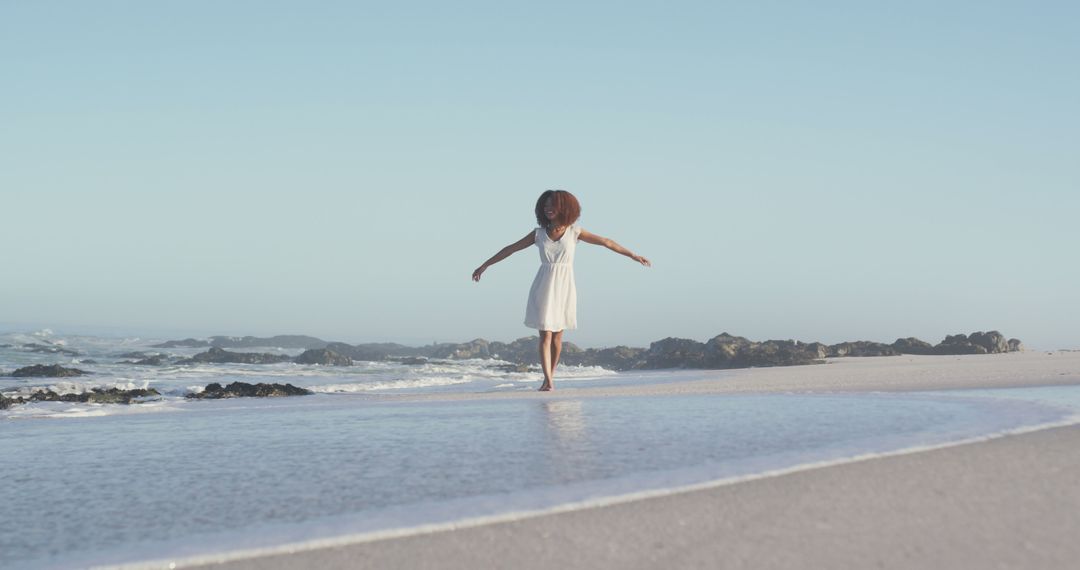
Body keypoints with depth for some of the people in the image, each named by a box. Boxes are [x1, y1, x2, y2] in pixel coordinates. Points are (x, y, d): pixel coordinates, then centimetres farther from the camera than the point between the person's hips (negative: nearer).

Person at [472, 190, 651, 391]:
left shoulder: (574, 231, 0)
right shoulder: (539, 233, 3)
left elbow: (606, 242, 2)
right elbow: (510, 249, 8)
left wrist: (634, 256, 1)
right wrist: (484, 265, 8)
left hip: (564, 287, 0)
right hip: (544, 287, 0)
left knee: (557, 336, 7)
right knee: (545, 335, -9)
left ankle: (550, 377, 20)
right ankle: (548, 381, -14)